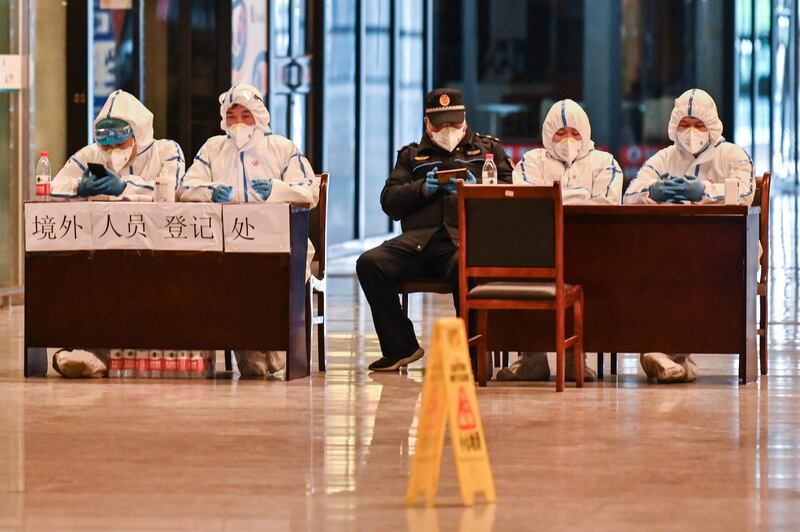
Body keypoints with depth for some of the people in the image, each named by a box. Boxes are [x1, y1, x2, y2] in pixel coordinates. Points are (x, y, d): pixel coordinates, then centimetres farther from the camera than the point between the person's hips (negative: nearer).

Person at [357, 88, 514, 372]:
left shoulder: (488, 148, 24)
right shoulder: (412, 154, 28)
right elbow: (389, 202, 16)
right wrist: (423, 188, -2)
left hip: (466, 237, -3)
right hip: (418, 239, 3)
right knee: (370, 263, -24)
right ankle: (401, 347, -12)